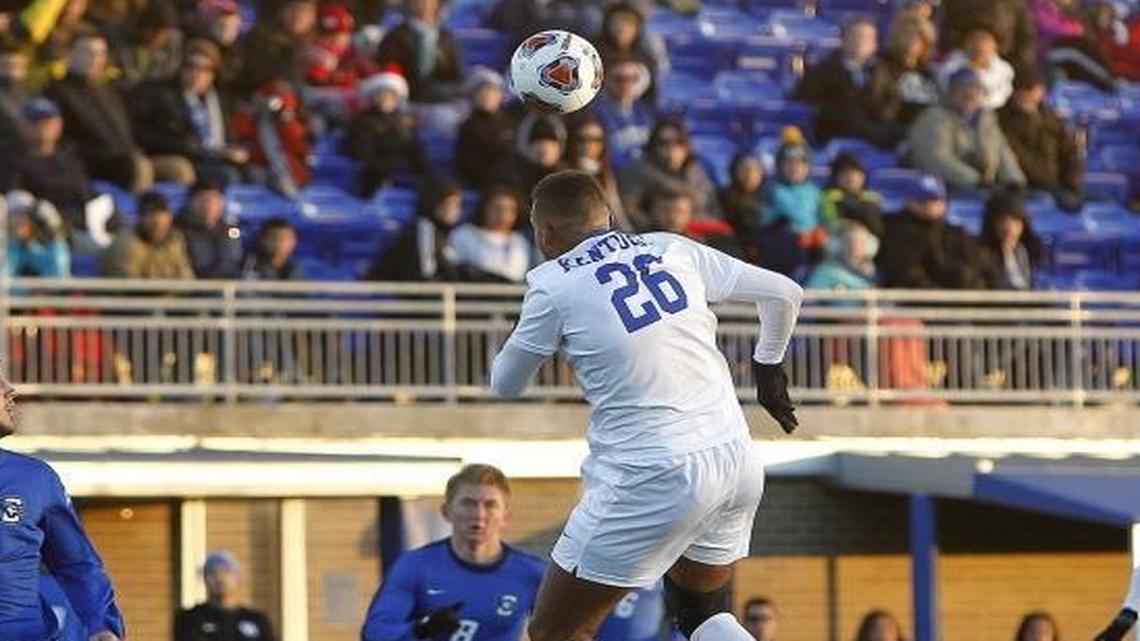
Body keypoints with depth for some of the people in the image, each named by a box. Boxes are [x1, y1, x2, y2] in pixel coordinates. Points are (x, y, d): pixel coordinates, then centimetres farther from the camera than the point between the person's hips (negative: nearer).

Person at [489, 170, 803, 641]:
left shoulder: (553, 284, -1)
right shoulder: (671, 249, 11)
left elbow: (505, 386, 11)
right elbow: (785, 294, 17)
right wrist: (769, 367, 34)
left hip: (656, 476, -6)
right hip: (737, 461, 6)